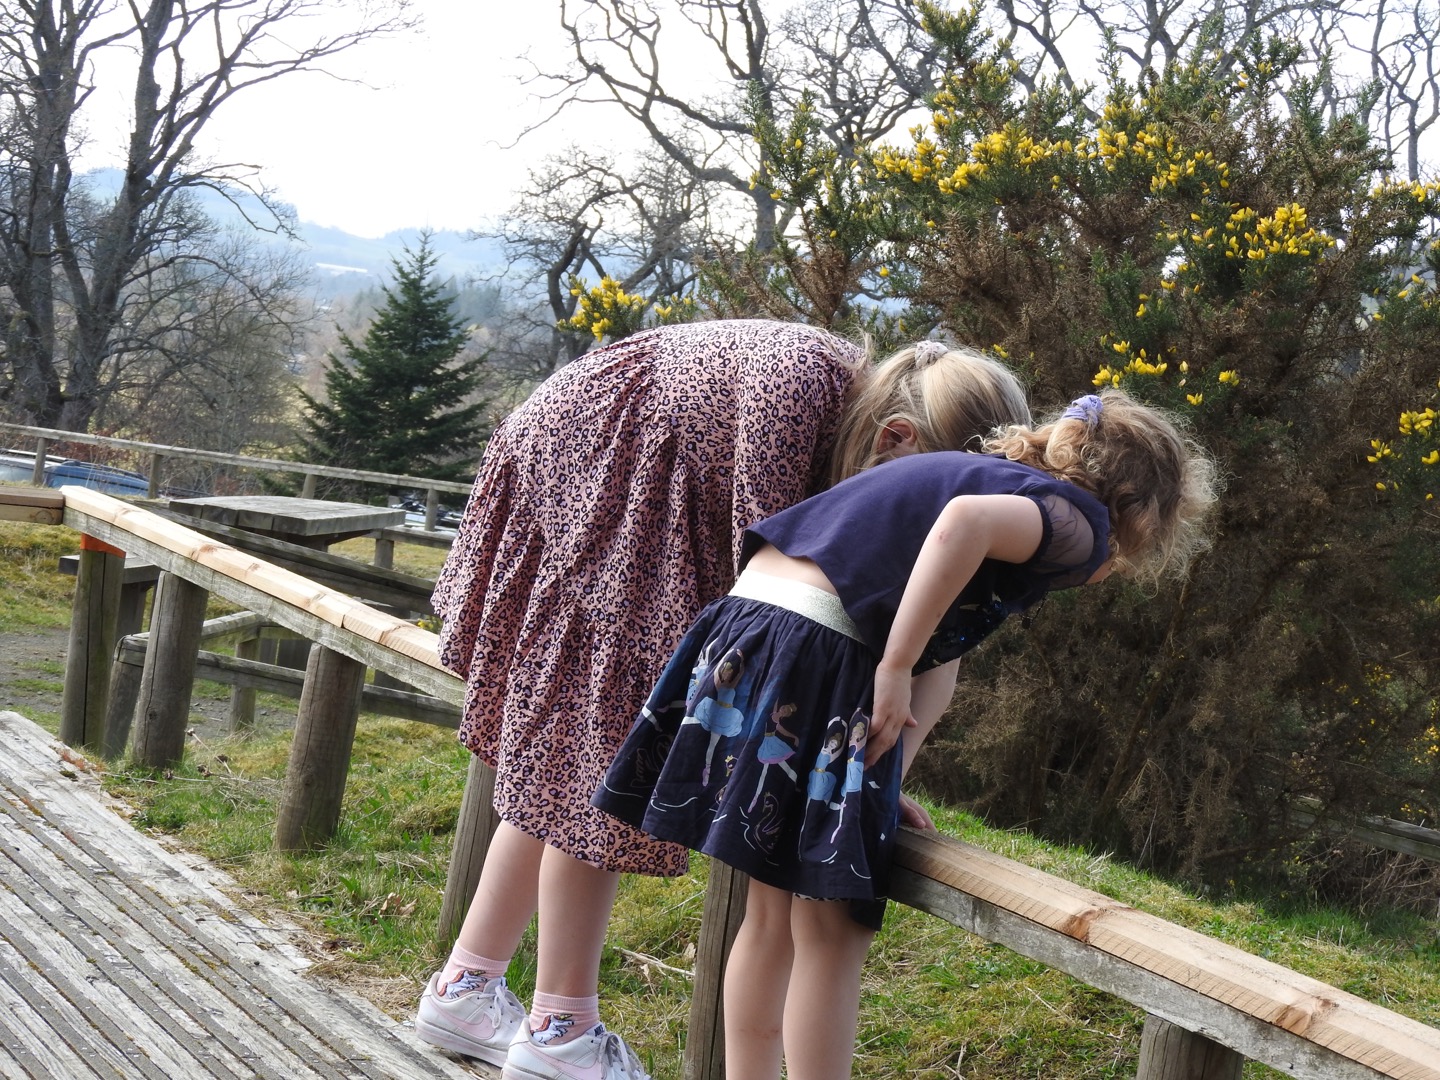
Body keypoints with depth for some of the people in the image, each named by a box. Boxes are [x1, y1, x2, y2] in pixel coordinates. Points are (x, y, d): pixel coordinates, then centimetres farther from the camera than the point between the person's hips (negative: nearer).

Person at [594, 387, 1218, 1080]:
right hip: (821, 657, -9)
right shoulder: (1080, 522, 0)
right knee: (830, 930, 3)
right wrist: (896, 670, -18)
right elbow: (964, 525, -23)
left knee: (771, 912, 19)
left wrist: (888, 778, 12)